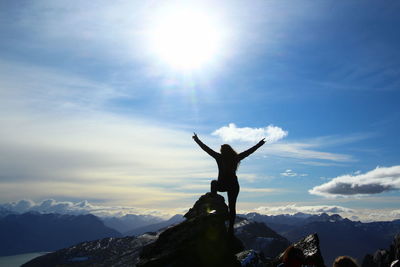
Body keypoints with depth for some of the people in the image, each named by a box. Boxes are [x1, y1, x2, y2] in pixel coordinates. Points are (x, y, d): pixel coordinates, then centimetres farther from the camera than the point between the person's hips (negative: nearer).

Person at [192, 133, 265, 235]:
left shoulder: (219, 158, -6)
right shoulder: (235, 158, -2)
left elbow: (207, 149, -2)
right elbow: (249, 151, 5)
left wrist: (197, 140, 6)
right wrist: (259, 144, 15)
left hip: (221, 186, -2)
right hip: (234, 186, 2)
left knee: (213, 182, 32)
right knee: (232, 207, 10)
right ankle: (231, 228, 10)